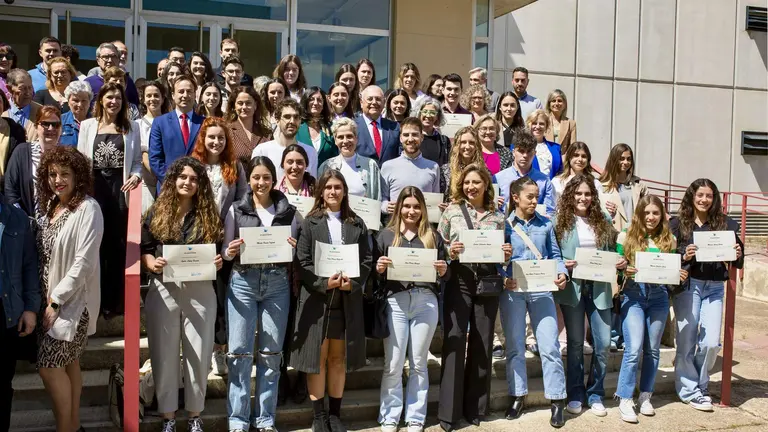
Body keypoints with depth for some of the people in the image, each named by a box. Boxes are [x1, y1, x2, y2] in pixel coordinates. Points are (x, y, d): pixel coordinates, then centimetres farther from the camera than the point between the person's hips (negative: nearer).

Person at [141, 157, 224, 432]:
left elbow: (218, 251, 11)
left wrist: (219, 261, -10)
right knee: (165, 355, 6)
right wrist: (152, 264, -15)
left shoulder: (209, 215, 7)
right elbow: (143, 249, 4)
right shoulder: (157, 213, 5)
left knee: (198, 355, 7)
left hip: (200, 291, 1)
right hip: (164, 290, 0)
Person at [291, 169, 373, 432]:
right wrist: (324, 283, -19)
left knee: (339, 357, 10)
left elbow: (366, 260, 4)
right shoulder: (310, 223, 2)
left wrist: (352, 283, -13)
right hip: (317, 298, -2)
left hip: (348, 299, 2)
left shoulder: (357, 224, 9)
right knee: (317, 357, 2)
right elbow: (302, 261, -5)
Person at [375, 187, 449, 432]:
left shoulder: (433, 236, 12)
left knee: (419, 363, 8)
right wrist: (379, 269, -13)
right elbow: (375, 273, 8)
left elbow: (445, 275, 12)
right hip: (395, 301, -1)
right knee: (393, 364, 1)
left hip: (426, 301, 1)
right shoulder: (386, 235, 9)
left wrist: (443, 271, -9)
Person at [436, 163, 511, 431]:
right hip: (459, 281, -2)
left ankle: (475, 408, 22)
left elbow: (501, 256, 15)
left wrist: (506, 256, -6)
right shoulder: (452, 210, 3)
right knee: (454, 342, -4)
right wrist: (449, 252, -17)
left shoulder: (497, 216, 9)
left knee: (482, 343, 8)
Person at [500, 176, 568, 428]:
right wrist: (503, 278, -18)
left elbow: (555, 255, 9)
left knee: (549, 346, -2)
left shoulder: (545, 224, 10)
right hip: (513, 290, -1)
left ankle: (557, 400, 7)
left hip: (542, 290, 1)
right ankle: (517, 397, 21)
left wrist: (562, 274, -9)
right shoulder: (504, 225, 2)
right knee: (514, 346, 9)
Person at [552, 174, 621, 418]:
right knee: (576, 343, 7)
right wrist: (562, 265, -19)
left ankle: (595, 394, 20)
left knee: (603, 344, 3)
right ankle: (575, 394, 19)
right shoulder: (560, 221, -2)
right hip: (572, 287, -3)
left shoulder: (603, 221, 9)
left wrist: (620, 261, -5)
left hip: (599, 287, 3)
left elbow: (612, 250, 15)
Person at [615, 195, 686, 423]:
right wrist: (624, 271, -19)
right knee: (634, 349, -10)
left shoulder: (669, 240, 7)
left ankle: (645, 396, 23)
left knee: (652, 349, 10)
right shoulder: (625, 237, -1)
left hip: (659, 297, 3)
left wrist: (681, 275, -7)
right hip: (633, 296, -3)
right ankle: (625, 400, 1)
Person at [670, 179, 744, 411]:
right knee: (686, 341, 1)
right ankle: (689, 391, 17)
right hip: (688, 285, -2)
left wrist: (738, 255, -12)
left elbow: (736, 260, 10)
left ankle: (700, 384, 25)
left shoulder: (724, 223, 7)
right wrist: (684, 256, -22)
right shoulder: (678, 223, 0)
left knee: (711, 343, 0)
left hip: (715, 287, 3)